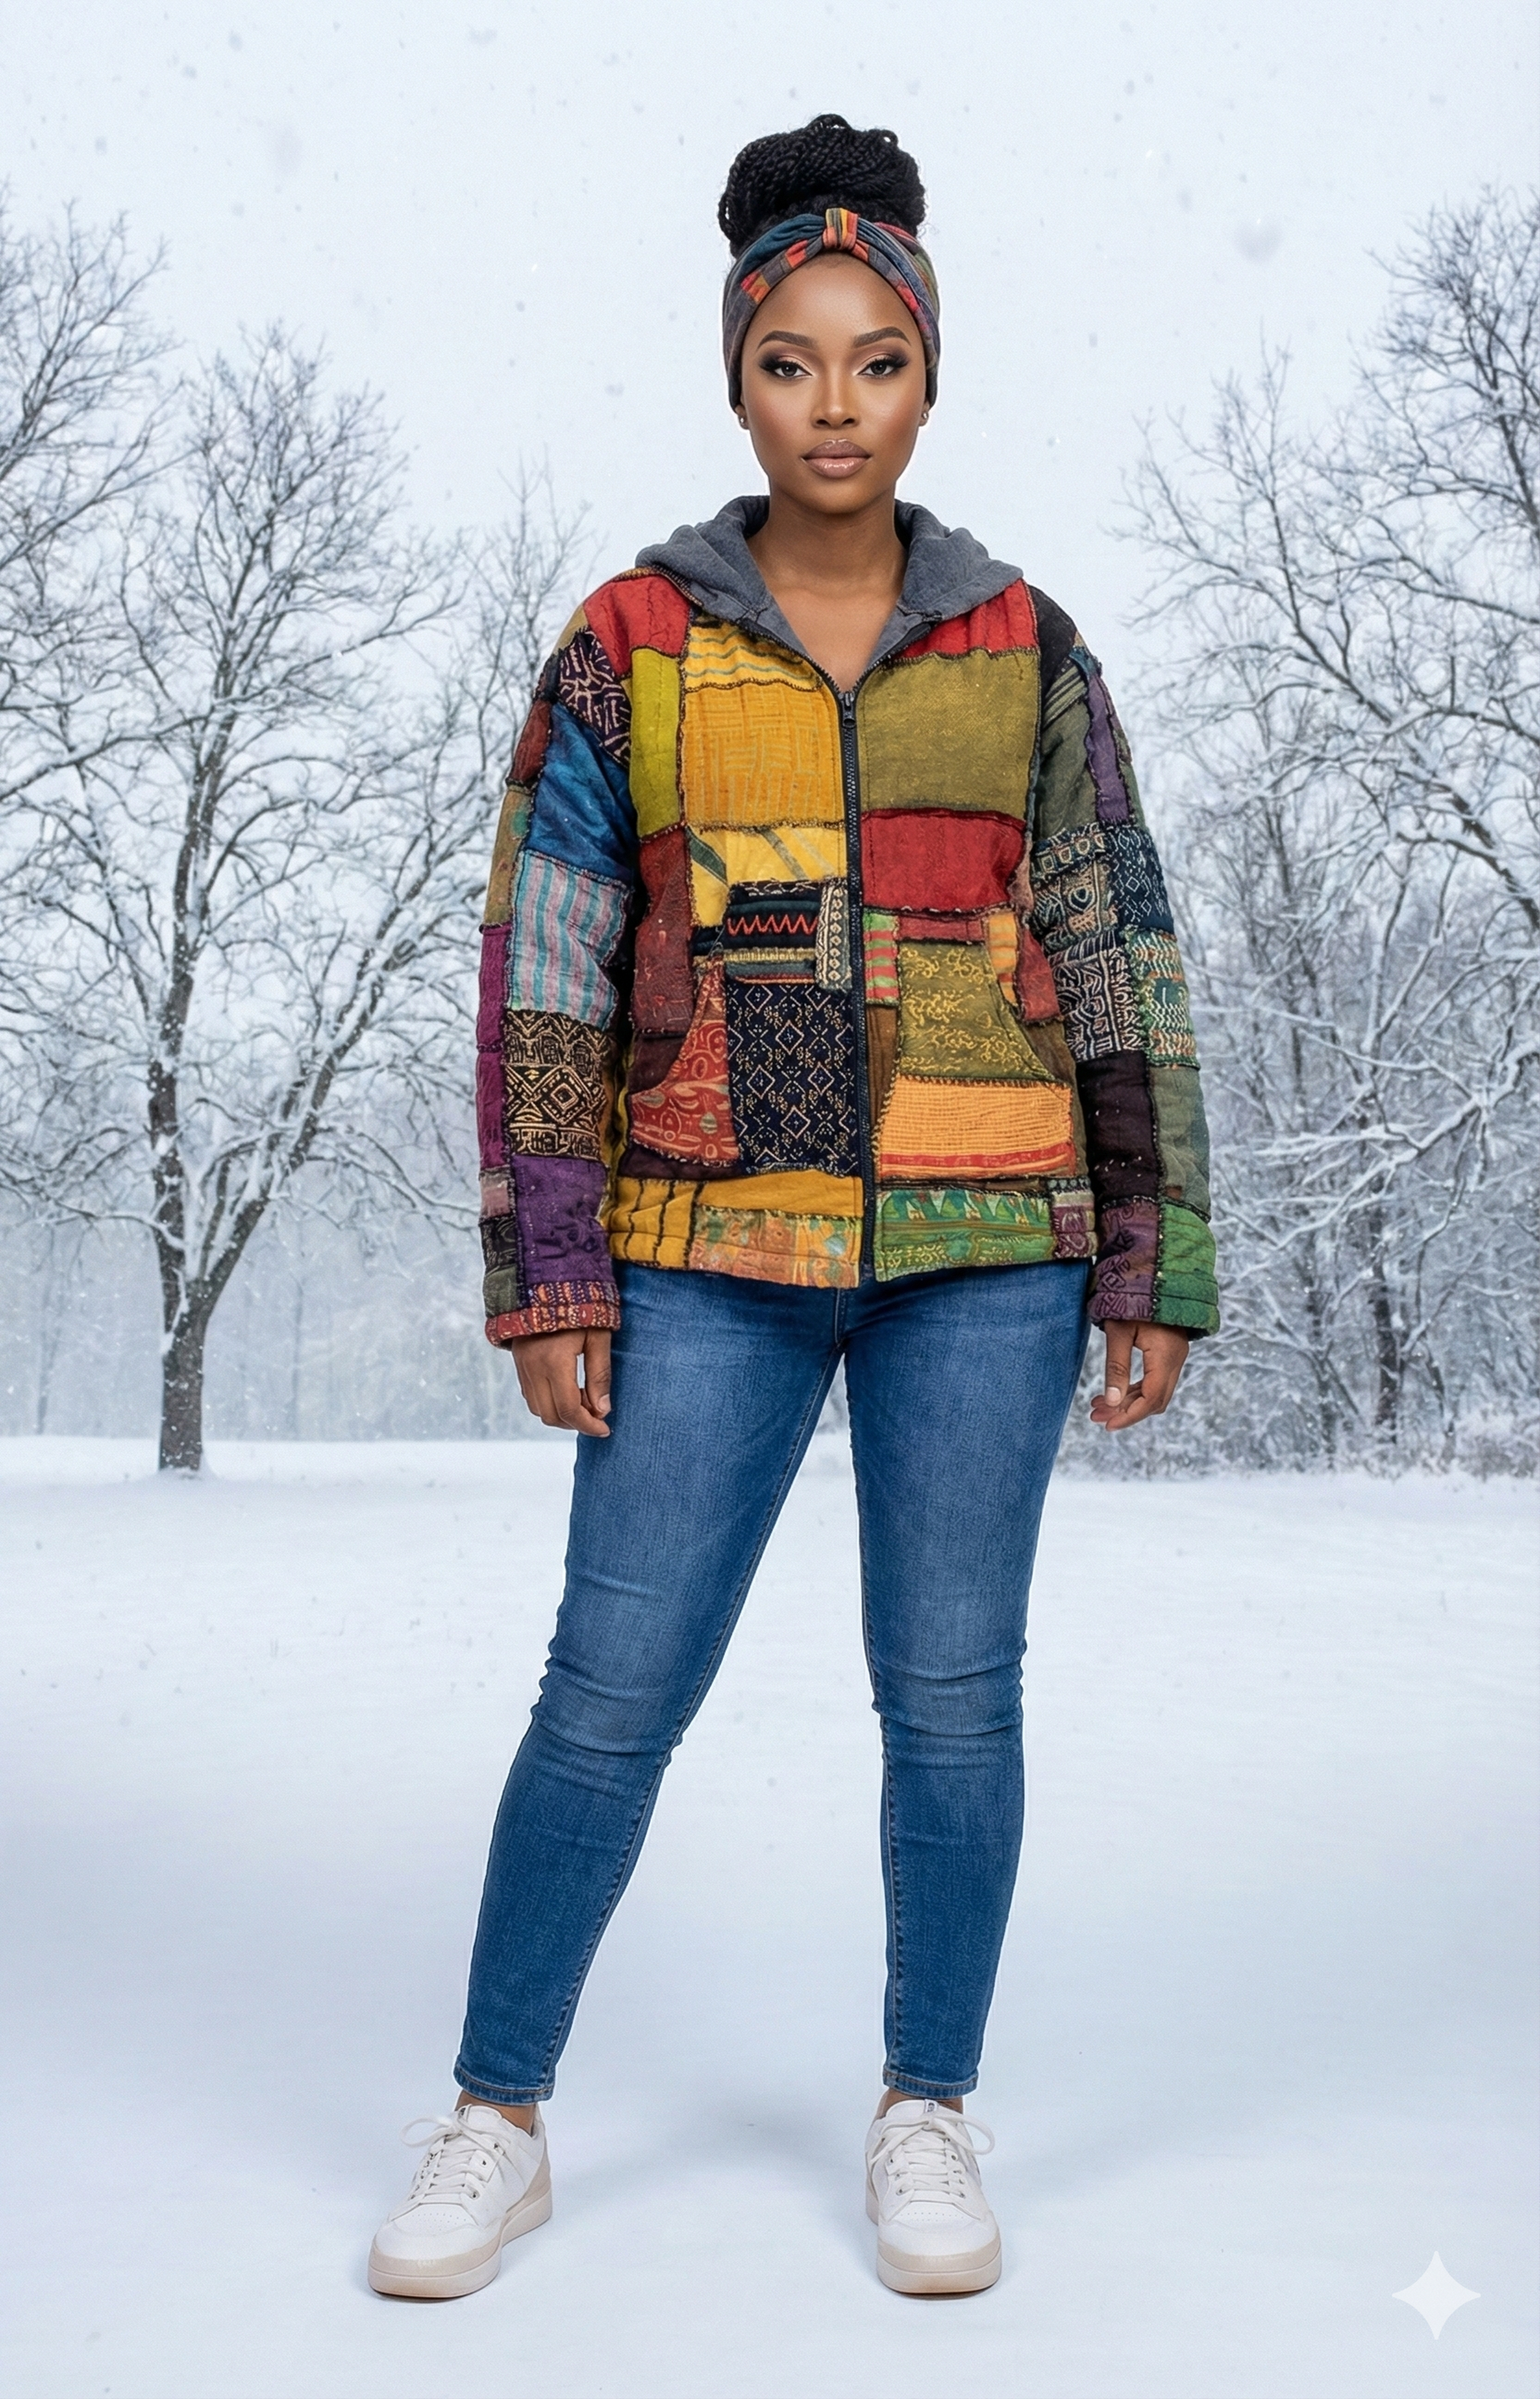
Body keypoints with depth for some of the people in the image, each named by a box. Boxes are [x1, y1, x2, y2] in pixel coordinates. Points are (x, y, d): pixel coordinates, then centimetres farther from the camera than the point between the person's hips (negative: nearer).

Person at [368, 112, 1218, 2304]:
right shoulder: (629, 644, 4)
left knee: (952, 1693, 5)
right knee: (612, 1691, 1)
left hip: (982, 1242, 1)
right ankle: (497, 2123, 20)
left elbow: (1122, 971, 6)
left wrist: (1154, 1272, 2)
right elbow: (542, 966, 1)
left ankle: (929, 2116, 25)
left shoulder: (1026, 650, 7)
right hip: (716, 1244, 0)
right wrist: (548, 1274, -6)